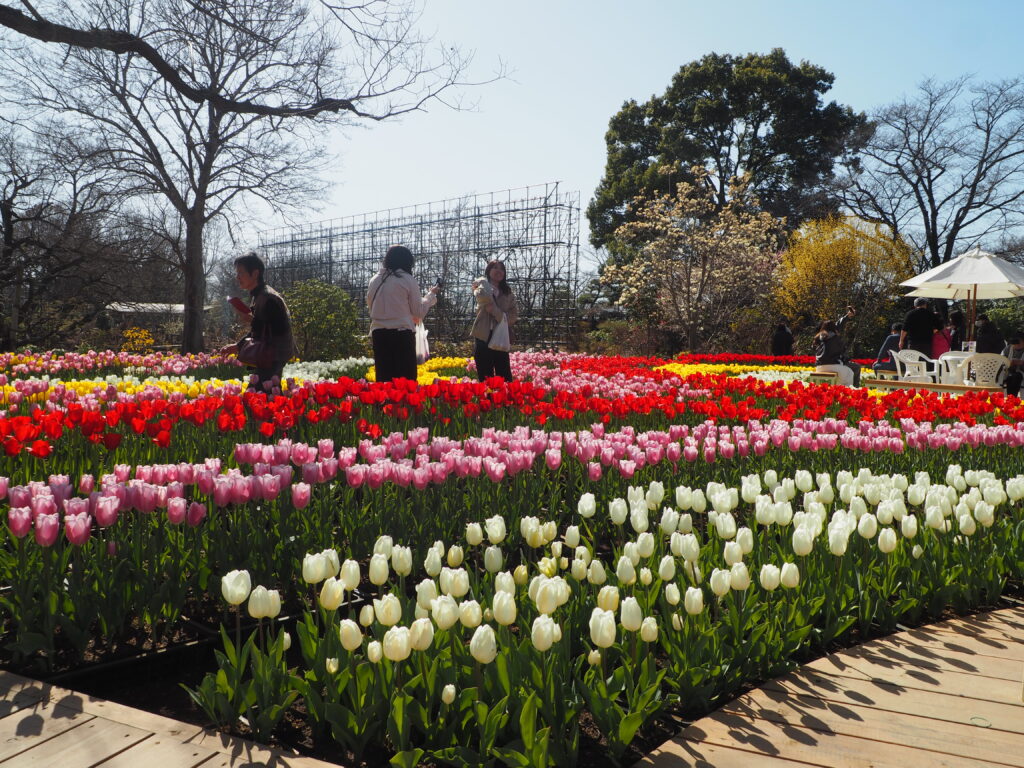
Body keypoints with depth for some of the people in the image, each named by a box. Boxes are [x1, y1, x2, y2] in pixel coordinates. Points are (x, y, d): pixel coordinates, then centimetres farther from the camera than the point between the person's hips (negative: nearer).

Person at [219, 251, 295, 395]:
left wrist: (252, 320, -18)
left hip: (273, 362, -10)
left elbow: (280, 332, -21)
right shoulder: (255, 296, 12)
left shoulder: (269, 298, -18)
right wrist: (238, 346, 11)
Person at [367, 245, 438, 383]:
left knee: (383, 377, 7)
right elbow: (418, 312, 1)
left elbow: (370, 306, 17)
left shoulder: (374, 280, 7)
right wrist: (431, 295, 16)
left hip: (378, 333, 4)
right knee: (406, 378, 0)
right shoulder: (408, 280, -4)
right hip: (402, 333, -4)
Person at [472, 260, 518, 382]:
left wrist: (495, 311, -11)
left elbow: (514, 315, 2)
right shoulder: (481, 286, 4)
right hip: (484, 336, -3)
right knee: (485, 377, 0)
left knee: (505, 376, 2)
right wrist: (483, 282, -4)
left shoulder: (508, 293, 13)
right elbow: (484, 296, -21)